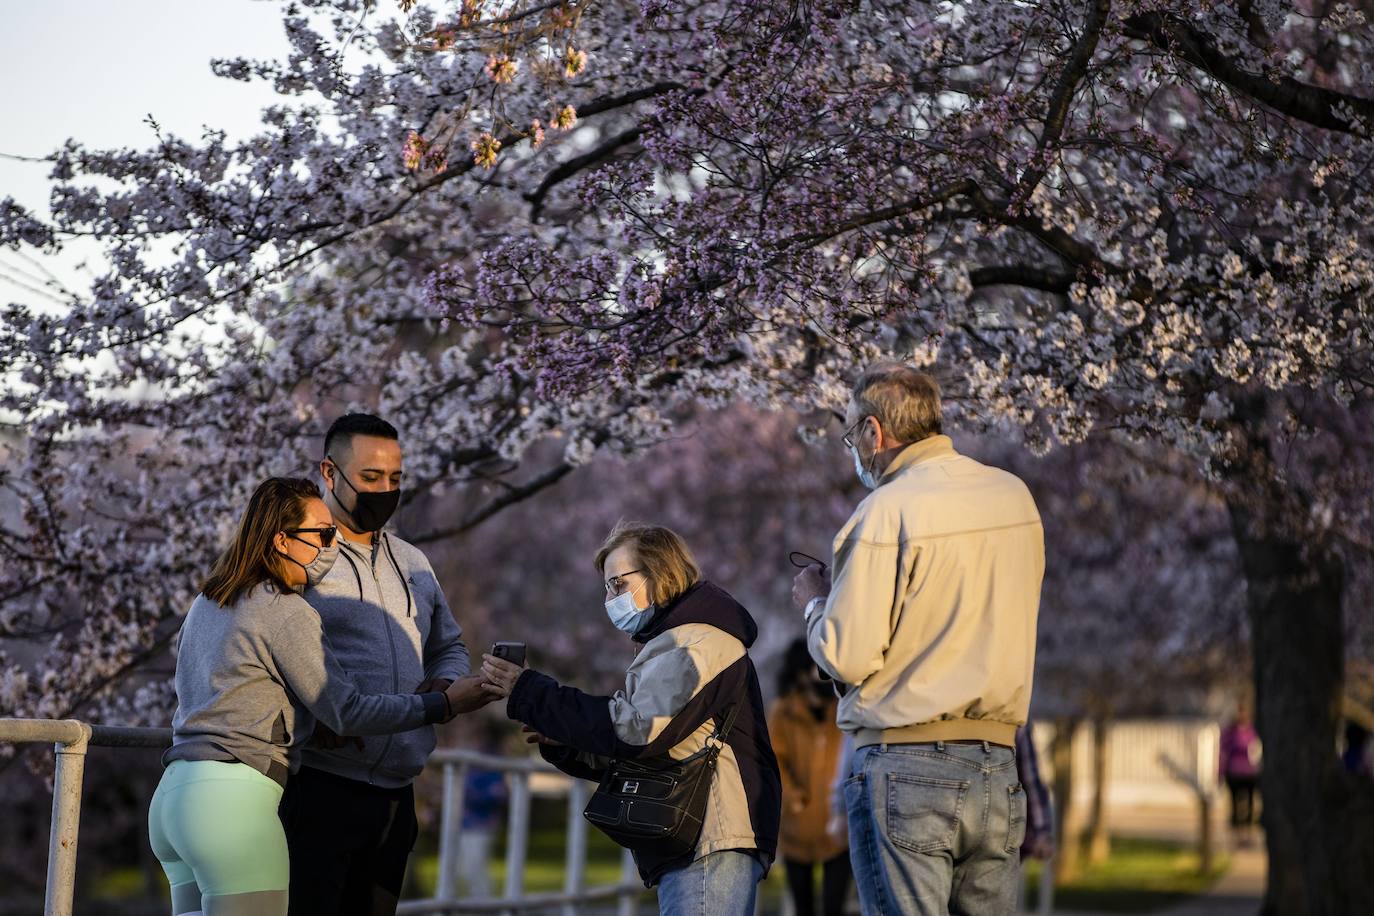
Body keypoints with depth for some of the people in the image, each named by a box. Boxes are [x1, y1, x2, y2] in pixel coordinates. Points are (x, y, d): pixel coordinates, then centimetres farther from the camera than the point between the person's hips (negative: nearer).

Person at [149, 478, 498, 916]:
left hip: (173, 794, 9)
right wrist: (442, 704, -5)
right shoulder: (285, 612, -8)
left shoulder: (207, 602, 18)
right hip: (233, 798, -9)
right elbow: (346, 710, -9)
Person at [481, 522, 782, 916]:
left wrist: (530, 694, -12)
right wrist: (565, 745, 5)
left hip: (710, 843, -11)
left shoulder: (696, 639, -7)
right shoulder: (675, 641, 26)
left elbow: (636, 730, -19)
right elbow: (638, 751, 22)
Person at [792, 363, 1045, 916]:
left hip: (905, 764, -6)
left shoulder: (888, 510, -11)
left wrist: (816, 602, 6)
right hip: (997, 764, 6)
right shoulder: (1015, 498, 10)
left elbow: (848, 657, -14)